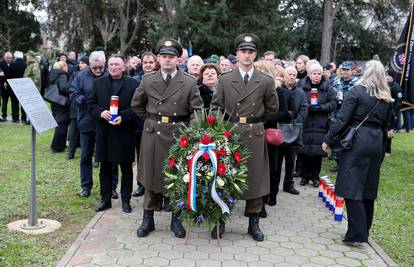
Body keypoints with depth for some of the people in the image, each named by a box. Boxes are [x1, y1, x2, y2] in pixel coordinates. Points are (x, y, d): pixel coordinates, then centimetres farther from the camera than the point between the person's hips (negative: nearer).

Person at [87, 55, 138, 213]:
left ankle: (126, 200, 18)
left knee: (126, 168, 7)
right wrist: (100, 112, -12)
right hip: (104, 133, 3)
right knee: (105, 168, 11)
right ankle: (105, 199, 22)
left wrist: (123, 117, -18)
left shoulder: (133, 84, -1)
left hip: (125, 133, -3)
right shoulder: (98, 83, 8)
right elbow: (91, 103, 7)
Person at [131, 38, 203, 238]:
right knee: (151, 177, 8)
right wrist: (151, 120, 11)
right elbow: (136, 105, 16)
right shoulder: (147, 80, 2)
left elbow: (197, 110, 1)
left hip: (178, 135, -1)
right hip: (153, 135, 1)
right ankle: (148, 219, 21)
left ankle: (176, 219, 22)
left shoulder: (189, 82, -3)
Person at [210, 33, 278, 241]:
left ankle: (253, 222, 20)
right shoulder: (225, 80, 2)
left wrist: (253, 119, 12)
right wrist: (229, 122, -4)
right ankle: (220, 220, 19)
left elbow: (272, 108, 12)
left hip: (254, 134, 0)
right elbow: (215, 106, 6)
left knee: (255, 177, 6)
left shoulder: (266, 81, 1)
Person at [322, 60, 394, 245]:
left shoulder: (357, 91, -7)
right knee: (369, 188, 14)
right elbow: (387, 125, 13)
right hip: (376, 144, 6)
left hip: (357, 142, -6)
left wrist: (328, 140, -5)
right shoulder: (387, 98, 9)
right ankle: (364, 229, 26)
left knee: (352, 188, -4)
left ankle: (357, 233, -8)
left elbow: (342, 119, -11)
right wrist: (385, 147, 23)